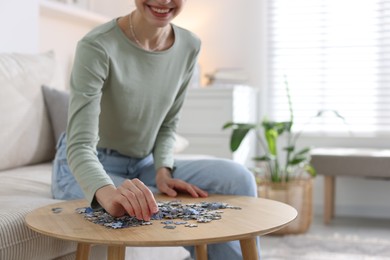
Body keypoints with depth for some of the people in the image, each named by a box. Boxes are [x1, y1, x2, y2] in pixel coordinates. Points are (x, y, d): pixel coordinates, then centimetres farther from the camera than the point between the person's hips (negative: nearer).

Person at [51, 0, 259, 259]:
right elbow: (80, 146, -31)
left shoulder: (189, 46, -6)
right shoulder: (97, 47, -24)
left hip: (144, 165, 5)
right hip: (86, 171, -5)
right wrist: (108, 193, -51)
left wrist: (163, 170, -14)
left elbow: (168, 125, 5)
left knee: (237, 178, -16)